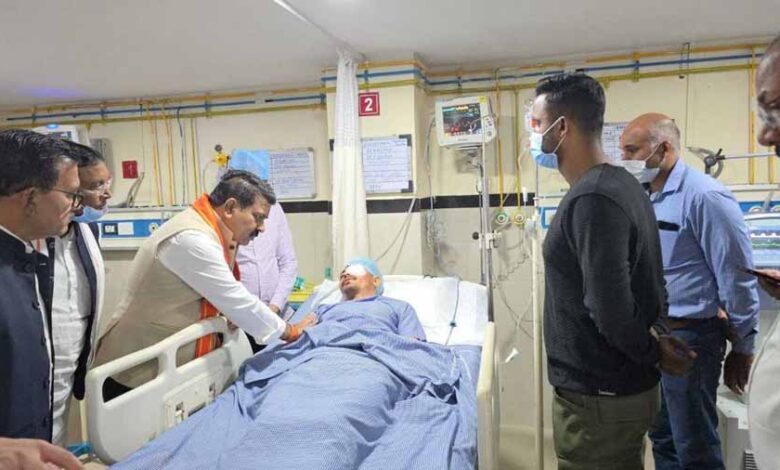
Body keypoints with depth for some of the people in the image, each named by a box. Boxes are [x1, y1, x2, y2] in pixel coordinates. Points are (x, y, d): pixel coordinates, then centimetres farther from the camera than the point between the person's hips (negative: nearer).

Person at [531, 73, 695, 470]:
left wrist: (653, 354, -9)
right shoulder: (621, 184, 7)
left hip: (598, 397, -9)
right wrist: (656, 341, 6)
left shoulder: (591, 200, -25)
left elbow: (610, 310, -26)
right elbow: (643, 282, 13)